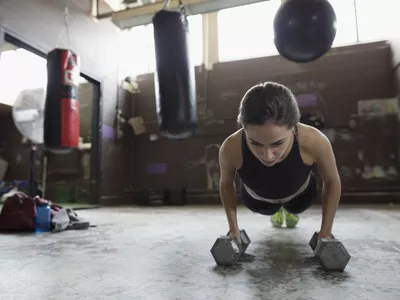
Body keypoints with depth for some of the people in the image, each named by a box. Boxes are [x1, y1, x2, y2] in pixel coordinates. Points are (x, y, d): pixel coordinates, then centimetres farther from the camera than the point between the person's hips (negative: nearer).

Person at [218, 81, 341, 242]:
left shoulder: (314, 142, -43)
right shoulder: (231, 148, -42)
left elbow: (332, 182, -20)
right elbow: (226, 184, -17)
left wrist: (325, 234, -17)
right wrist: (234, 230, -14)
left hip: (299, 194, 0)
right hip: (257, 198, 0)